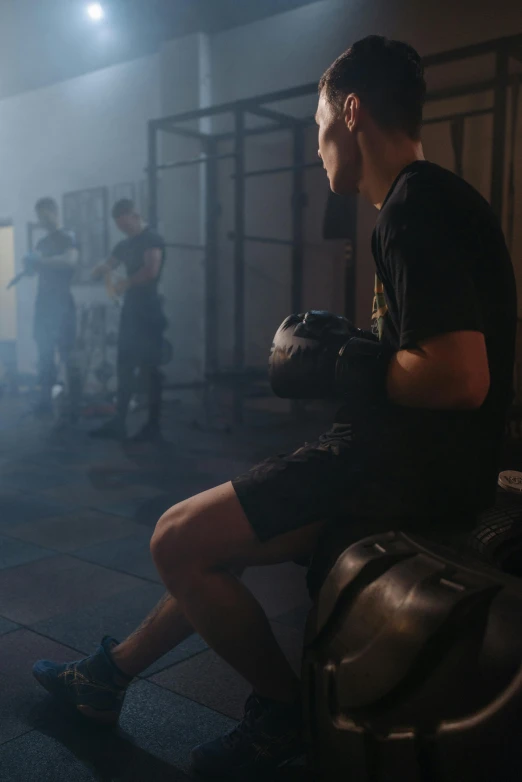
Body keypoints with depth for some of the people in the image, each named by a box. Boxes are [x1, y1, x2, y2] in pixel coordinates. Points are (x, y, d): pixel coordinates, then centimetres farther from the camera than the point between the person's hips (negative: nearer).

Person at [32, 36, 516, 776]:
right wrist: (343, 344, 7)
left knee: (180, 541, -8)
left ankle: (285, 708, 11)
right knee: (214, 534, 17)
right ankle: (112, 672, 31)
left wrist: (332, 361, -14)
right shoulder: (432, 199, 14)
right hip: (415, 455, 10)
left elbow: (462, 377, -28)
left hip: (416, 465, -10)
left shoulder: (415, 208, -18)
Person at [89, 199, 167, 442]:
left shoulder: (152, 240, -8)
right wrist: (103, 271, -6)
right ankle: (118, 423, 11)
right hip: (130, 311, 8)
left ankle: (153, 425, 3)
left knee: (149, 369, -5)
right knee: (124, 368, 7)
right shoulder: (125, 245, 17)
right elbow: (105, 267, 17)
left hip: (147, 312, -8)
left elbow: (151, 270, -24)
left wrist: (126, 283, -13)